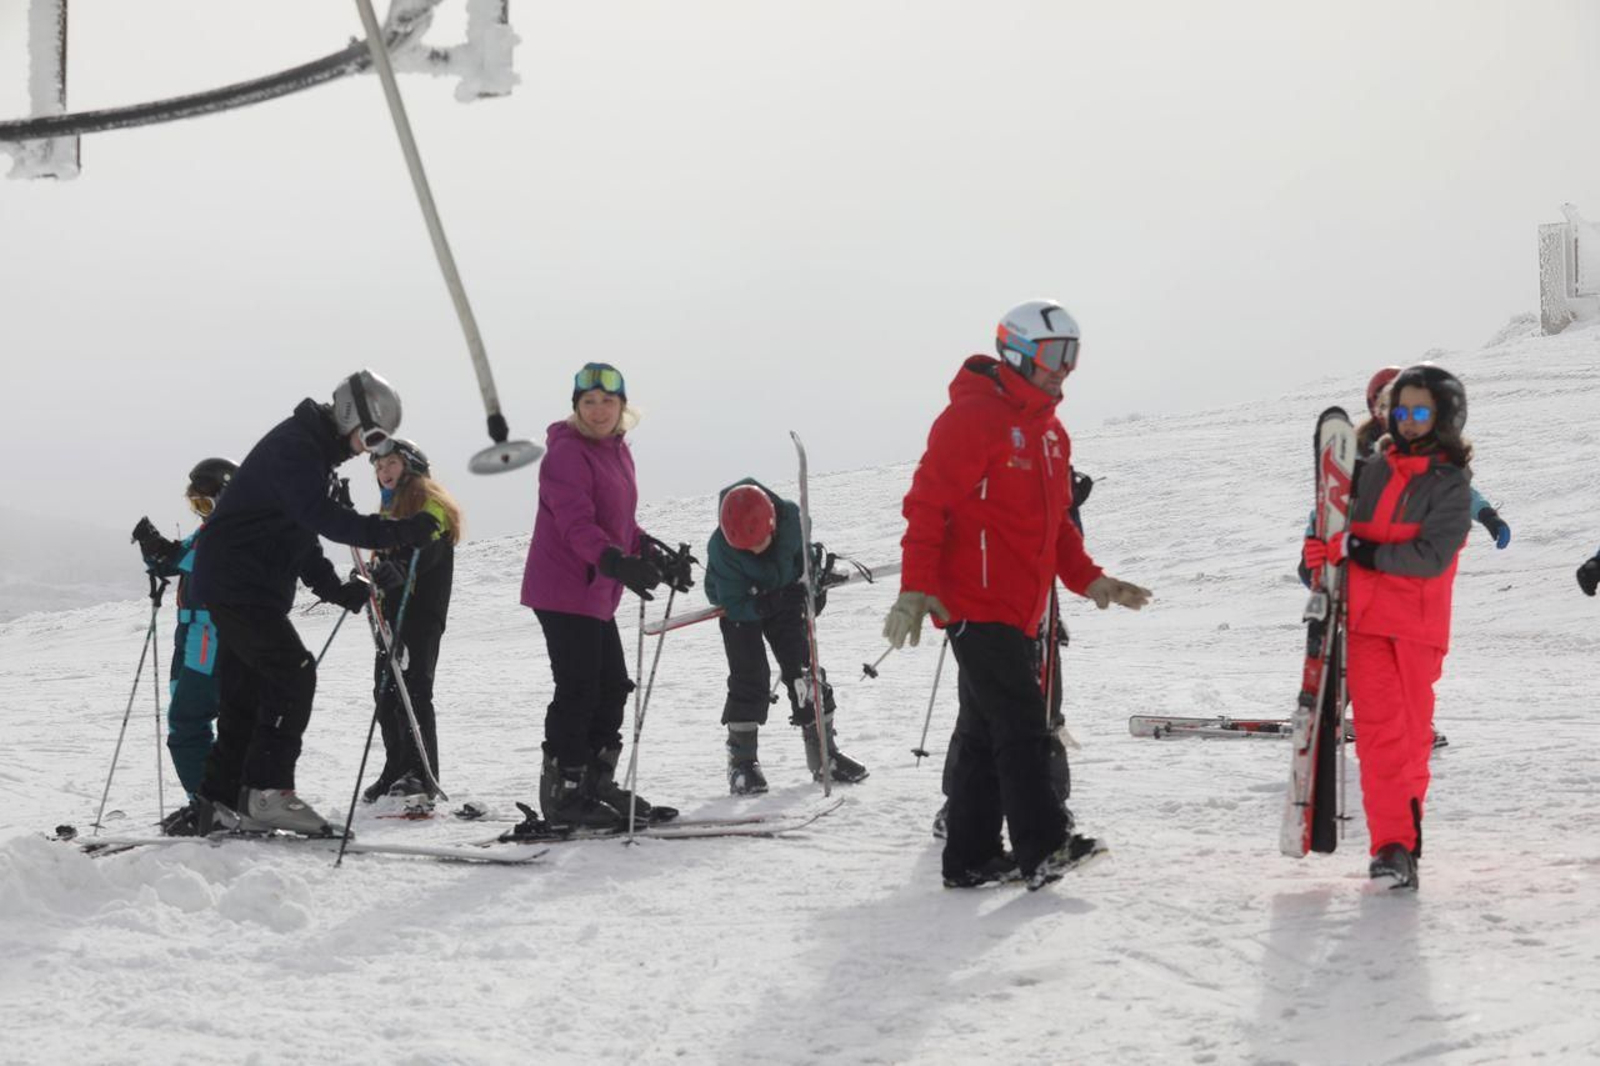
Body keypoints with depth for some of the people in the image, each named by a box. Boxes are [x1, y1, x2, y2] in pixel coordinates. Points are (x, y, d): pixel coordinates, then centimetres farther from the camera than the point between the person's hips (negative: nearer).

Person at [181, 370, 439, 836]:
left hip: (243, 587, 11)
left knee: (247, 693, 11)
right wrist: (395, 532, -39)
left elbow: (303, 528, 23)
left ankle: (220, 803, 14)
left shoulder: (315, 450, 17)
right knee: (294, 675, -15)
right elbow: (321, 517, -31)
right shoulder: (294, 446, -17)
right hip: (237, 583, -11)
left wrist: (334, 587, 10)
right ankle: (267, 791, -14)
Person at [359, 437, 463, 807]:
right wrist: (369, 581, 10)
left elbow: (426, 551, -21)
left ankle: (421, 776, -15)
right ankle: (397, 770, 15)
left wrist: (399, 571, -38)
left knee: (413, 689, -14)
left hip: (422, 612, -9)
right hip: (393, 610, 9)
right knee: (386, 690, 7)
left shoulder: (429, 503, -5)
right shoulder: (390, 507, 22)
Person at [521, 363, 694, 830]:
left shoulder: (617, 451, 15)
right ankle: (562, 793, -1)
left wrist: (657, 556, 11)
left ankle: (597, 786, 23)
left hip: (596, 594, 9)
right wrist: (617, 563, -38)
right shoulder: (567, 454, -14)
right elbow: (577, 525, -25)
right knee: (578, 691, -8)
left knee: (612, 687, 13)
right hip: (564, 591, -9)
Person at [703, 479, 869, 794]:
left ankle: (823, 751, 9)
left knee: (804, 669, -1)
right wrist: (761, 606, -39)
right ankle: (741, 760, -3)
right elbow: (734, 604, -28)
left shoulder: (792, 518, -25)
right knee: (748, 676, -13)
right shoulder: (721, 548, -32)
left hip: (785, 597, 3)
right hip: (741, 606, -3)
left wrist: (816, 563, -15)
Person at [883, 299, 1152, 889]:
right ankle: (1042, 847, -18)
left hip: (1017, 610, 10)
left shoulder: (1049, 431, 17)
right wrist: (916, 589, -23)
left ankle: (971, 857, 17)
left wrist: (1089, 580, 12)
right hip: (975, 603, -10)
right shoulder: (972, 417, -11)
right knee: (1021, 721, -15)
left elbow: (1055, 524, 24)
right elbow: (927, 504, -16)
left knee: (987, 733, 12)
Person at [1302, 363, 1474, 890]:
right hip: (1366, 619, 3)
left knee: (1412, 734, 1)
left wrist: (1360, 551, -17)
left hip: (1419, 627, -3)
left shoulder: (1452, 484, -2)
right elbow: (1347, 527, 25)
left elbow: (1430, 557, -14)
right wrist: (1324, 549, 4)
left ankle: (1403, 840, 10)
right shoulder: (1376, 469, 12)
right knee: (1381, 730, -7)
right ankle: (1393, 845, -10)